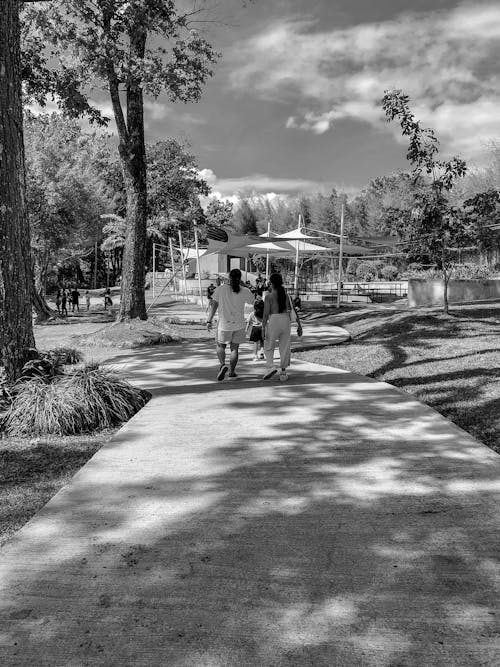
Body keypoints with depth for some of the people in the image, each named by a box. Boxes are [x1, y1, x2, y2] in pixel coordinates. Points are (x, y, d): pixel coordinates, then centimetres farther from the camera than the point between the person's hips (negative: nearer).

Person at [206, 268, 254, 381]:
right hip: (239, 325, 1)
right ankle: (232, 371, 15)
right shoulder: (245, 291, -5)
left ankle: (222, 365, -7)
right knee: (234, 348, 12)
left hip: (224, 324, -1)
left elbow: (214, 305, -6)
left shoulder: (221, 289, -7)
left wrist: (209, 321, -2)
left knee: (220, 346, 15)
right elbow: (253, 301, 12)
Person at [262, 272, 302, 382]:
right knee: (284, 347, 10)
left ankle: (270, 367, -6)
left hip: (273, 321, -3)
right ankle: (283, 372, 10)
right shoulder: (286, 295, 7)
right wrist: (299, 325, 7)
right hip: (286, 321, 4)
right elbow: (294, 310, 4)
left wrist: (263, 329, -8)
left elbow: (266, 313, -10)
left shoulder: (269, 296, -5)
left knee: (269, 346, 13)